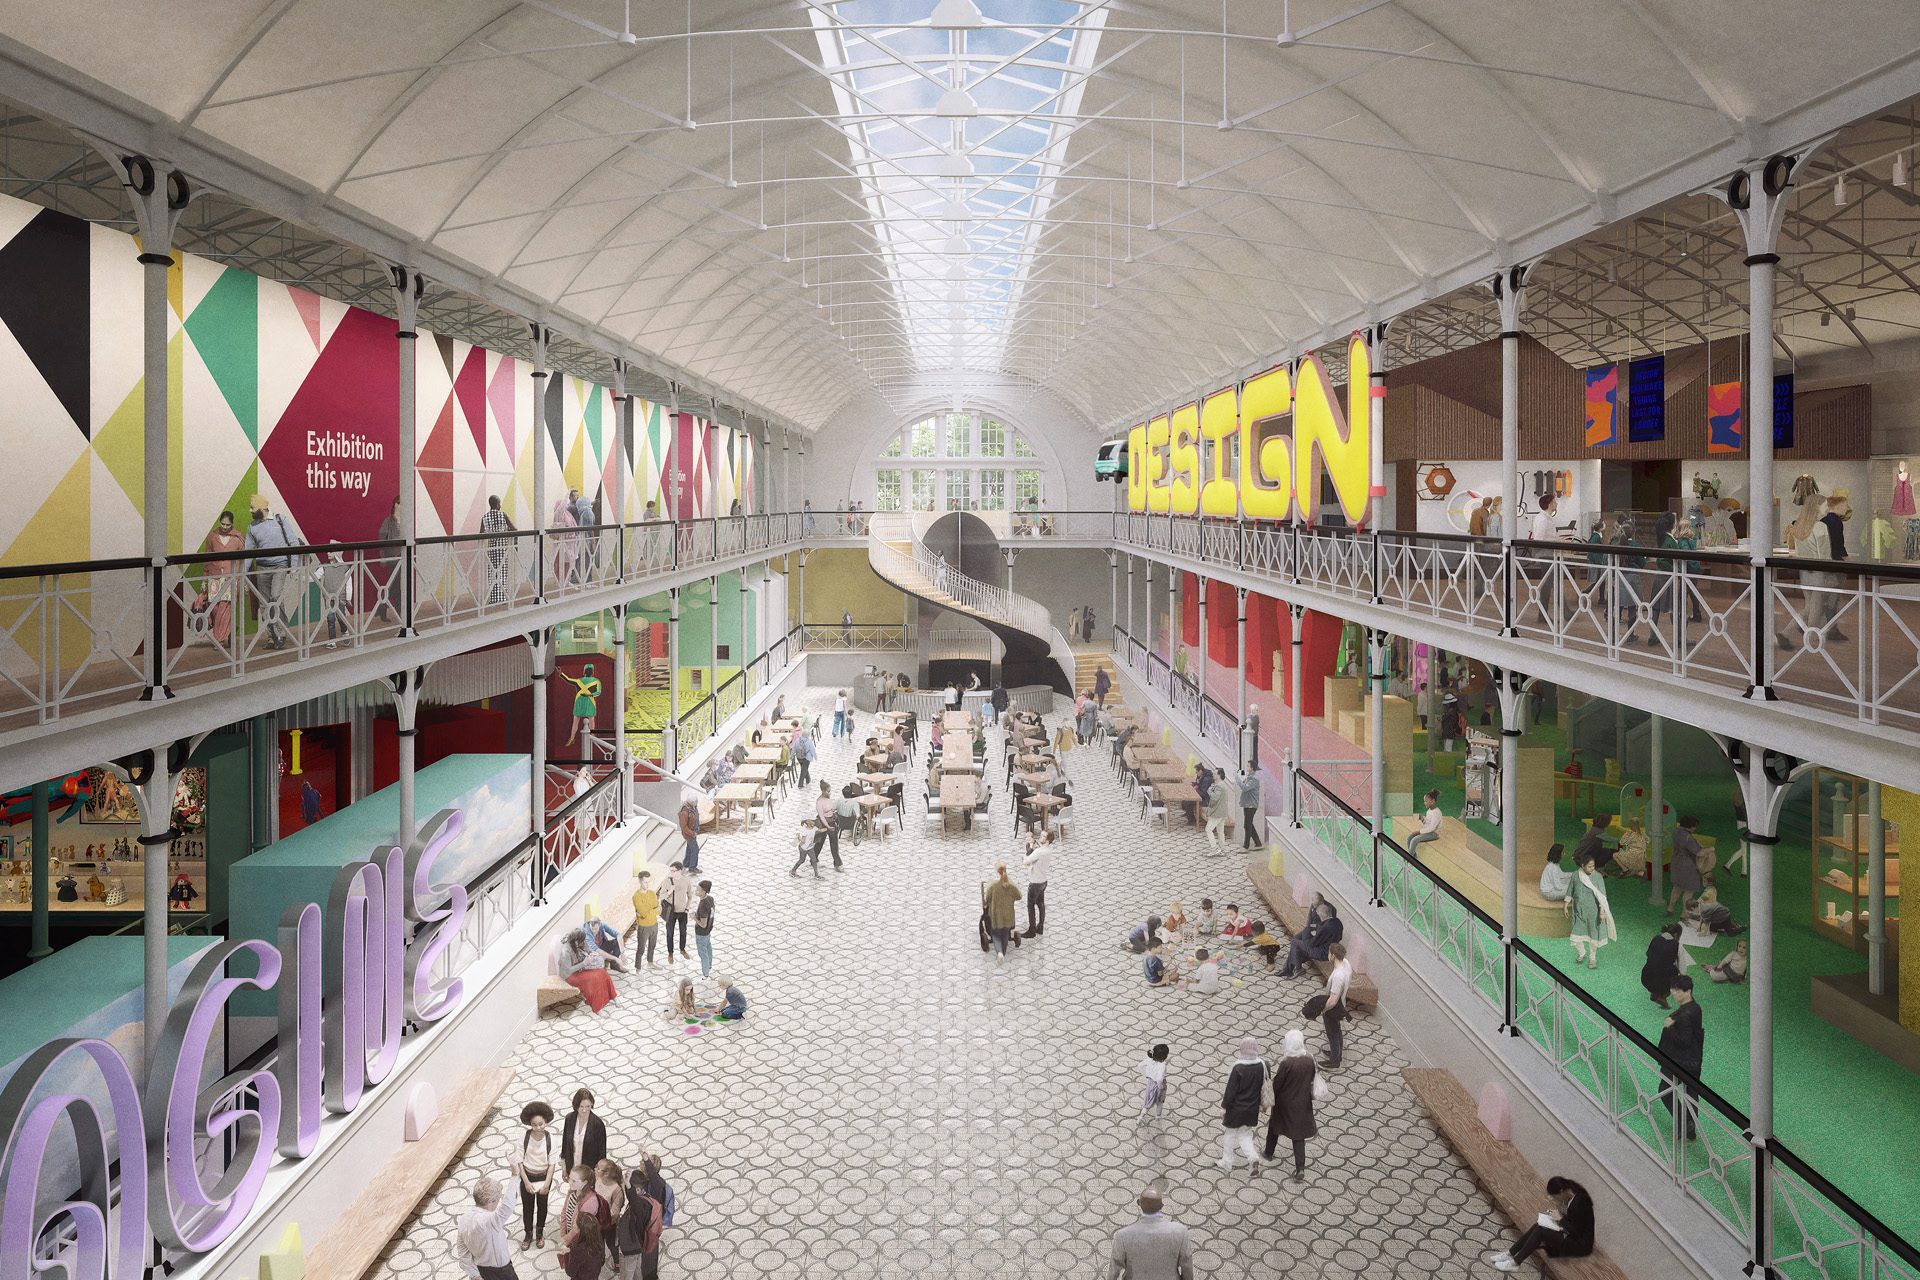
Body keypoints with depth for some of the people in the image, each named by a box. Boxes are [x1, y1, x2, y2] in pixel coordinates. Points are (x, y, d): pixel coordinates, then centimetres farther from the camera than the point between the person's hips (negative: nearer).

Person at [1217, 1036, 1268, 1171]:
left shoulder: (1238, 1067, -24)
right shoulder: (1262, 1065, -9)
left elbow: (1231, 1089, -18)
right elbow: (1264, 1087, 3)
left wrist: (1224, 1106, -7)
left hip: (1236, 1108, -5)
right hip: (1252, 1109, 5)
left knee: (1229, 1134, 14)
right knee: (1245, 1134, 21)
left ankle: (1227, 1164, 24)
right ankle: (1252, 1157, 0)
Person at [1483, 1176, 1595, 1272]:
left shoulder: (1579, 1203, -29)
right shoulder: (1572, 1195, 0)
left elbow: (1576, 1232, -25)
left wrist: (1561, 1219, -16)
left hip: (1581, 1245, -9)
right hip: (1574, 1235, 9)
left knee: (1540, 1231, -19)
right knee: (1538, 1225, -2)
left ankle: (1515, 1263, -10)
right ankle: (1510, 1253, 3)